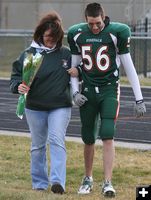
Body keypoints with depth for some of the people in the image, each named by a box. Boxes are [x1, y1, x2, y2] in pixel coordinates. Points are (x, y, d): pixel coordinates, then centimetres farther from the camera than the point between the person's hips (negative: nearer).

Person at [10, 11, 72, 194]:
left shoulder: (66, 54, 1)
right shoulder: (29, 54, -3)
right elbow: (16, 76, -1)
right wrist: (19, 86, -22)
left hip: (60, 106, -1)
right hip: (35, 108, 1)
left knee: (57, 141, -15)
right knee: (38, 146, 11)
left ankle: (58, 181, -22)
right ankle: (39, 183, 23)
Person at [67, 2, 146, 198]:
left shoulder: (116, 33, -9)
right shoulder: (77, 34, 0)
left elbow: (129, 67, -4)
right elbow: (74, 66, 12)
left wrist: (139, 99, -3)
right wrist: (75, 92, -2)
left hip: (109, 89, -3)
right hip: (88, 90, 3)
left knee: (107, 135, -16)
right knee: (88, 139, 8)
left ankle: (107, 182, -14)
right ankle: (88, 179, 27)